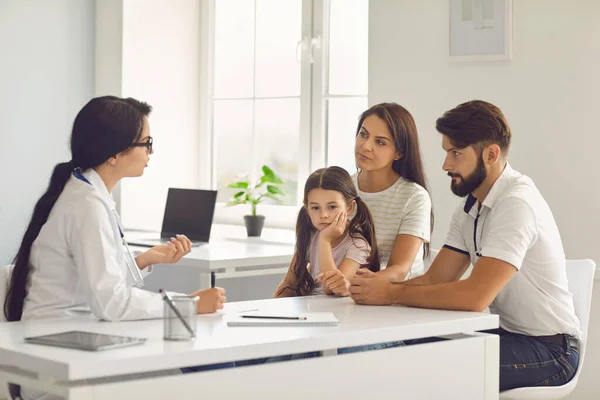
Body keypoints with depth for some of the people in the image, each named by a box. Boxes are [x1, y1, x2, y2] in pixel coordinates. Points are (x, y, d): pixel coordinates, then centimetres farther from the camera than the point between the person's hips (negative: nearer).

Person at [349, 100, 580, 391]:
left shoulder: (517, 203, -21)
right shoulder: (470, 206, 8)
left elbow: (475, 296, -30)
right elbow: (435, 279, 3)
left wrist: (391, 294, -23)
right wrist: (376, 286, -15)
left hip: (548, 348, -8)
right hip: (506, 332, 8)